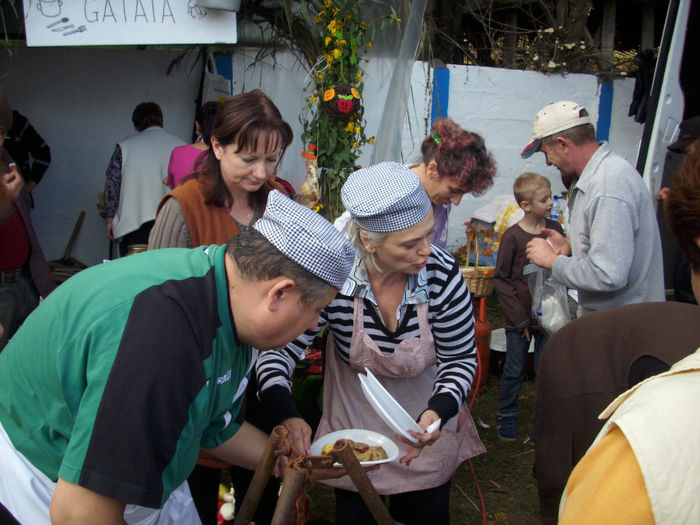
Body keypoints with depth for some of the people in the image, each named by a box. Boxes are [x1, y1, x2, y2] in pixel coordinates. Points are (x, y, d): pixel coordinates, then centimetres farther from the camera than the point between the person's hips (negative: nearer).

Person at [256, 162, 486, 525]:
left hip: (426, 427, 1)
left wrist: (439, 412, -30)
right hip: (354, 422, 0)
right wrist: (287, 417, -37)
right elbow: (277, 348, -21)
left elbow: (461, 359, -12)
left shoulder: (443, 275, -25)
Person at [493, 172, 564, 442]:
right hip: (520, 317, -3)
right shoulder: (512, 236, -10)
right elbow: (501, 278, -6)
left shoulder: (555, 229, 0)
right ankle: (505, 417, 28)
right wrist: (519, 316, -8)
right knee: (514, 371, 8)